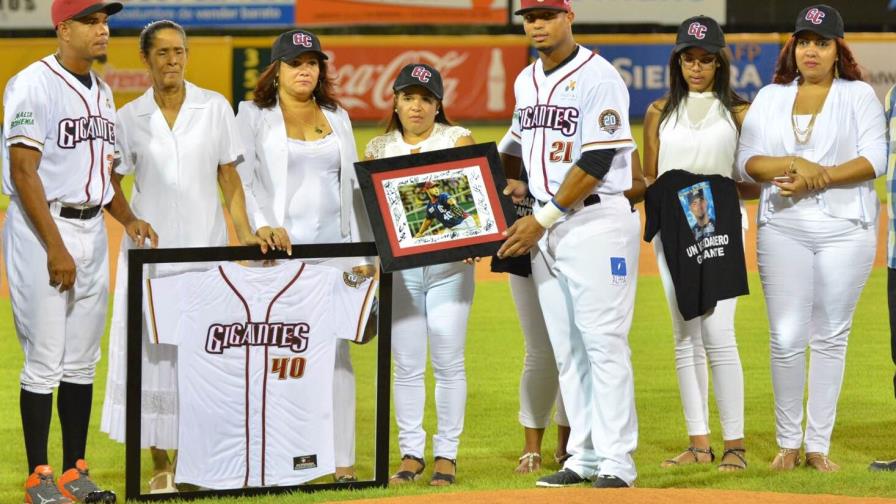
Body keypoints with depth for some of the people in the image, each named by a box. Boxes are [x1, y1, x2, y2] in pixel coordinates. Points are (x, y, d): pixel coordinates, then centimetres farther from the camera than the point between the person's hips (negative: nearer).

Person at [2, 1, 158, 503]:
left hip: (92, 230, 8)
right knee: (45, 361, -5)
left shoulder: (101, 91, 14)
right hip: (42, 229, -8)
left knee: (83, 361, 10)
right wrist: (56, 247, -21)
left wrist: (128, 217, 5)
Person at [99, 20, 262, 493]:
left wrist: (246, 235, -4)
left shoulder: (214, 108, 2)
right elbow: (107, 185, 8)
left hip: (204, 245, 0)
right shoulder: (129, 118, 3)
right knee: (152, 354, -1)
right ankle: (160, 463, 6)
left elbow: (230, 179, 5)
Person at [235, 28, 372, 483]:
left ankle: (342, 461, 0)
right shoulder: (254, 116, 3)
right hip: (280, 251, -4)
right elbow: (243, 178, -6)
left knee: (337, 350, 0)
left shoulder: (337, 118, 15)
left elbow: (353, 185, 15)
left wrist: (363, 250, 9)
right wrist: (262, 225, -22)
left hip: (334, 249, 4)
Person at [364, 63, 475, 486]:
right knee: (406, 364, 2)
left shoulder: (457, 140, 4)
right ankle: (411, 454, 9)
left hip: (449, 264, -2)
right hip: (399, 266, 2)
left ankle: (446, 454, 6)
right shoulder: (379, 148, 10)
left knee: (448, 361, -1)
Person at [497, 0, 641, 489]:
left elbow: (596, 161, -17)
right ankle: (584, 457, 12)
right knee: (566, 347, 8)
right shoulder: (526, 81, 13)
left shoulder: (598, 77, -11)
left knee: (604, 342, -9)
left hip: (597, 219, -8)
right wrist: (520, 184, 8)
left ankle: (615, 462, -9)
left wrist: (544, 218, -16)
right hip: (544, 223, 8)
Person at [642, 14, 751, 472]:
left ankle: (734, 444, -9)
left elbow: (753, 181, 3)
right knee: (685, 338, 4)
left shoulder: (738, 112, 4)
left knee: (718, 334, -12)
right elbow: (649, 178, 12)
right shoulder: (660, 112, 11)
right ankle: (698, 442, 8)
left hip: (721, 228, -3)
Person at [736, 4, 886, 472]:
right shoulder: (769, 98, 13)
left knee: (830, 337, 0)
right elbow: (747, 161, 4)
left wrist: (817, 177, -15)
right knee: (787, 337, -3)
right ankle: (787, 442, 7)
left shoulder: (860, 96, 7)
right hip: (783, 229, 1)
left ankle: (818, 446, 4)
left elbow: (874, 159, -4)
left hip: (845, 228, -1)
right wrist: (796, 164, -13)